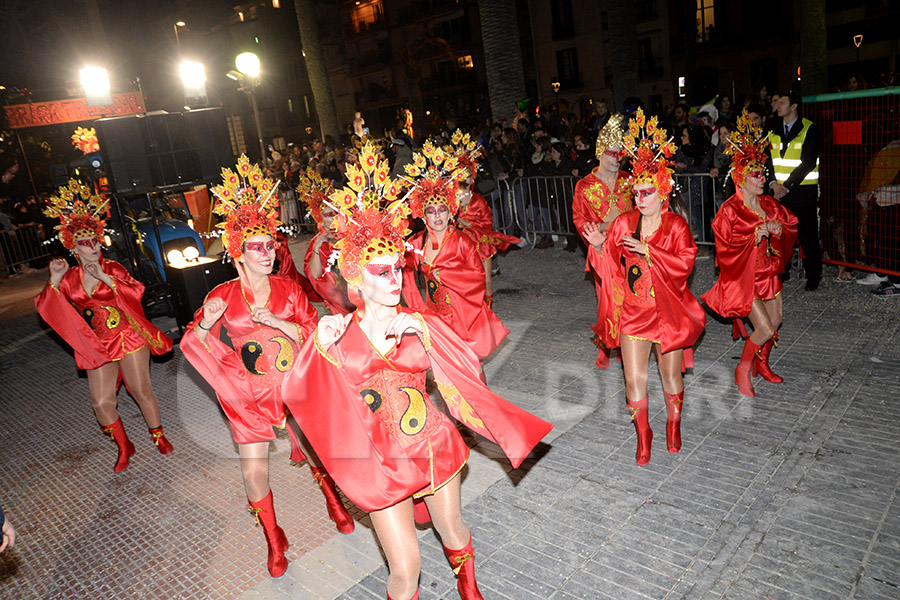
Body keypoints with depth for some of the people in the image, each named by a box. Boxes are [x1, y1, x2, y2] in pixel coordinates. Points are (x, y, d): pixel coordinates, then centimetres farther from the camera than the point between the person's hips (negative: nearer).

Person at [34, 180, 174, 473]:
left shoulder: (113, 268, -2)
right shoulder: (70, 278, 5)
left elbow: (135, 291, -17)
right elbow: (47, 309, 1)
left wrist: (105, 277, -26)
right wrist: (54, 280, -12)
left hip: (129, 338, -3)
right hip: (97, 346, 3)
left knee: (141, 390, 1)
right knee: (101, 402, 1)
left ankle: (158, 435, 23)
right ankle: (124, 448, 20)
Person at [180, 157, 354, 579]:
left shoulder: (289, 290, -3)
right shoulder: (222, 296, -6)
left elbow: (313, 333, -7)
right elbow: (195, 347, -2)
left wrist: (276, 322, -21)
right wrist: (205, 325, -23)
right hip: (249, 393, -1)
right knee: (254, 470, -1)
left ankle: (333, 502, 46)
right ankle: (274, 540, 24)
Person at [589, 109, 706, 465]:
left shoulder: (676, 226, -6)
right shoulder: (623, 224, 1)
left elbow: (684, 263, -19)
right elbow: (610, 266, 2)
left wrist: (646, 250, -25)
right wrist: (599, 245, -17)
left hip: (669, 311, -1)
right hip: (632, 311, 2)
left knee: (671, 375, 14)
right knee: (635, 378, 0)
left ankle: (673, 425, 40)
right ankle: (643, 434, 21)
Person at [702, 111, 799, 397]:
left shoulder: (768, 203, 4)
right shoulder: (730, 210, -18)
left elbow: (792, 223, 11)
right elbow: (727, 245, -23)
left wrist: (777, 227, -10)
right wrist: (756, 233, -25)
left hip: (767, 271, 8)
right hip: (743, 275, -8)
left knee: (776, 320, 17)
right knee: (765, 329, -9)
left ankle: (761, 364, 39)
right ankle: (742, 370, 13)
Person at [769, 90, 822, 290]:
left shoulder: (809, 129, -4)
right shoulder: (773, 131, 11)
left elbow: (808, 163, -11)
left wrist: (787, 186, -16)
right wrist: (774, 183, -7)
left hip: (803, 190, -4)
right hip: (780, 190, 4)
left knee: (807, 235, 0)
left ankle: (813, 276, 12)